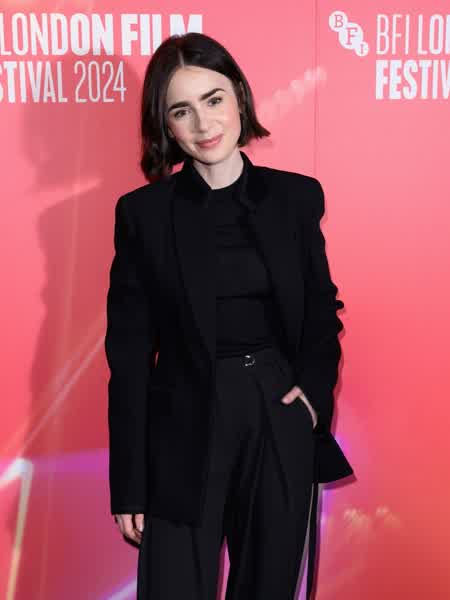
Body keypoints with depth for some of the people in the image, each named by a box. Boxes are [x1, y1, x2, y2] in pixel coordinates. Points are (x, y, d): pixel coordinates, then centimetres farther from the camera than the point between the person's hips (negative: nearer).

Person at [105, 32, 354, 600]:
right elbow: (129, 352, -4)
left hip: (281, 423, 2)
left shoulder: (298, 196, 2)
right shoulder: (143, 212, -4)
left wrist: (314, 388, -7)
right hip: (185, 430, -2)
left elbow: (322, 309, 12)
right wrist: (129, 486, -4)